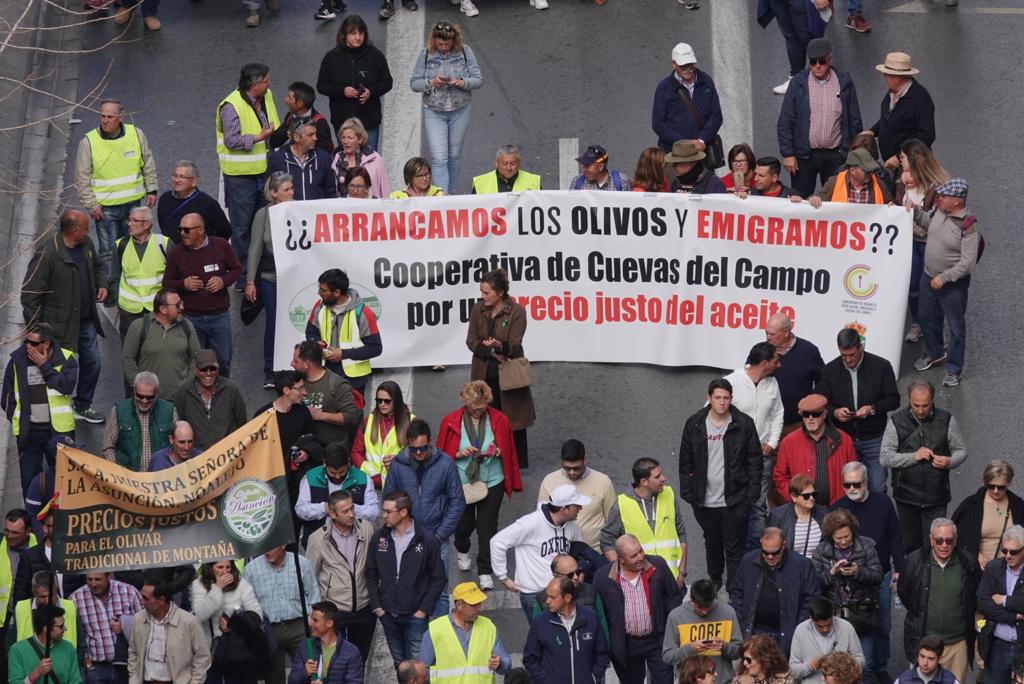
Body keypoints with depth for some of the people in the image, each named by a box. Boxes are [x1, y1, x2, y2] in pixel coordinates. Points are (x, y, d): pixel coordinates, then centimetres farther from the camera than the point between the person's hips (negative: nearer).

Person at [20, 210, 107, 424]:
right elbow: (30, 294, -19)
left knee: (92, 362, 17)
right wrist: (35, 330, -19)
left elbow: (97, 266, 22)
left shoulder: (86, 244, -1)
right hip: (60, 324, -8)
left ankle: (83, 406, 38)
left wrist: (102, 284, 2)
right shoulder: (47, 254, -24)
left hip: (86, 319, 8)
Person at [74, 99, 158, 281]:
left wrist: (151, 190, 8)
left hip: (132, 204, 3)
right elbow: (82, 178, -5)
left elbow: (149, 165, 11)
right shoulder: (88, 142, -11)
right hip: (105, 207, -3)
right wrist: (91, 205, -9)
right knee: (108, 252, -4)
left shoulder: (136, 134, -3)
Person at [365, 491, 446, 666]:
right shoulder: (379, 538, 0)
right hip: (388, 615, 4)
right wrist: (376, 606, 0)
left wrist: (424, 610, -8)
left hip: (415, 616, -3)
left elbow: (438, 579, -4)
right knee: (398, 662, 14)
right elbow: (371, 574, 8)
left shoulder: (427, 541, -10)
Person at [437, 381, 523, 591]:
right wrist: (460, 454, -18)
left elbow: (509, 451, 6)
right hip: (462, 483, 0)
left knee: (487, 527, 1)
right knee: (463, 524, 14)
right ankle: (463, 551, 48)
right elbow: (442, 453, 1)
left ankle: (485, 572, 13)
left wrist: (497, 452, -15)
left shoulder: (499, 420, -6)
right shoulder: (451, 422, -8)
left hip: (492, 483, 0)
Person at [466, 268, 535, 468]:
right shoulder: (478, 309, 0)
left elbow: (514, 345, -15)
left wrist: (500, 346, -37)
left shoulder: (516, 311, -11)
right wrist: (491, 352, -15)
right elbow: (471, 341, 1)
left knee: (513, 419, 3)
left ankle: (518, 464, 13)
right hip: (484, 373, 3)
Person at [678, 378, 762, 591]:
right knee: (712, 543, 21)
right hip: (705, 500, 3)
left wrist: (752, 494, -5)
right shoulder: (695, 424, -1)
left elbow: (754, 461, -1)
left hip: (735, 501, -3)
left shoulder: (743, 424, -6)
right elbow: (685, 462, 6)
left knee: (735, 549, -2)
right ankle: (714, 580, 41)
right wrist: (688, 493, 2)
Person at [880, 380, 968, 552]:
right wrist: (914, 456, -17)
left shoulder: (946, 420, -1)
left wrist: (949, 462, -15)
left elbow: (961, 451, 7)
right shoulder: (897, 421, -2)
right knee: (910, 545, 11)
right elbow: (884, 457, -5)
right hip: (906, 496, 1)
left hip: (936, 497, -1)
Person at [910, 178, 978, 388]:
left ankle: (953, 370, 20)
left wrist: (944, 278, -23)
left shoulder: (967, 227, -27)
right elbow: (926, 219, 18)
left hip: (953, 284, -8)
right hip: (929, 276, 8)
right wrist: (914, 210, -1)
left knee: (956, 328, 6)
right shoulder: (939, 211, -7)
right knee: (927, 318, 24)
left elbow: (967, 263, -25)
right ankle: (934, 353, 47)